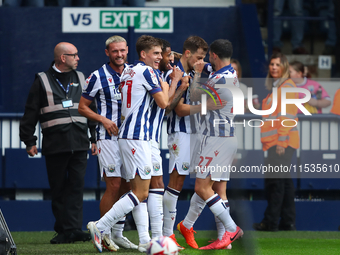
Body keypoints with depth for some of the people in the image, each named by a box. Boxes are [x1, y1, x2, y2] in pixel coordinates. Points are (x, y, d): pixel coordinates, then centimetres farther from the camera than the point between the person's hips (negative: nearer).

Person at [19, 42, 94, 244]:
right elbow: (31, 113, 5)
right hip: (55, 144, -2)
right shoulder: (42, 81, 5)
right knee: (58, 189, 1)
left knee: (76, 186, -4)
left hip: (79, 144, 2)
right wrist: (29, 141, 1)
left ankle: (74, 229, -5)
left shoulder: (81, 79, 16)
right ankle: (63, 231, 5)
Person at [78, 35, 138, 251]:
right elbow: (83, 106, 0)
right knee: (114, 185, -11)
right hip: (109, 137, -5)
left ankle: (118, 234, 16)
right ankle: (104, 234, -3)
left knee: (126, 186, 7)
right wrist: (103, 120, -13)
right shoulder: (98, 77, -4)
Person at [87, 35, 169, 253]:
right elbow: (163, 103, -9)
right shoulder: (147, 72, -10)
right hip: (137, 137, -10)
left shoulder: (128, 72, 16)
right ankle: (100, 227, -11)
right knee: (141, 192, -9)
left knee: (139, 191, 10)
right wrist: (165, 86, 12)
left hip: (127, 135, 10)